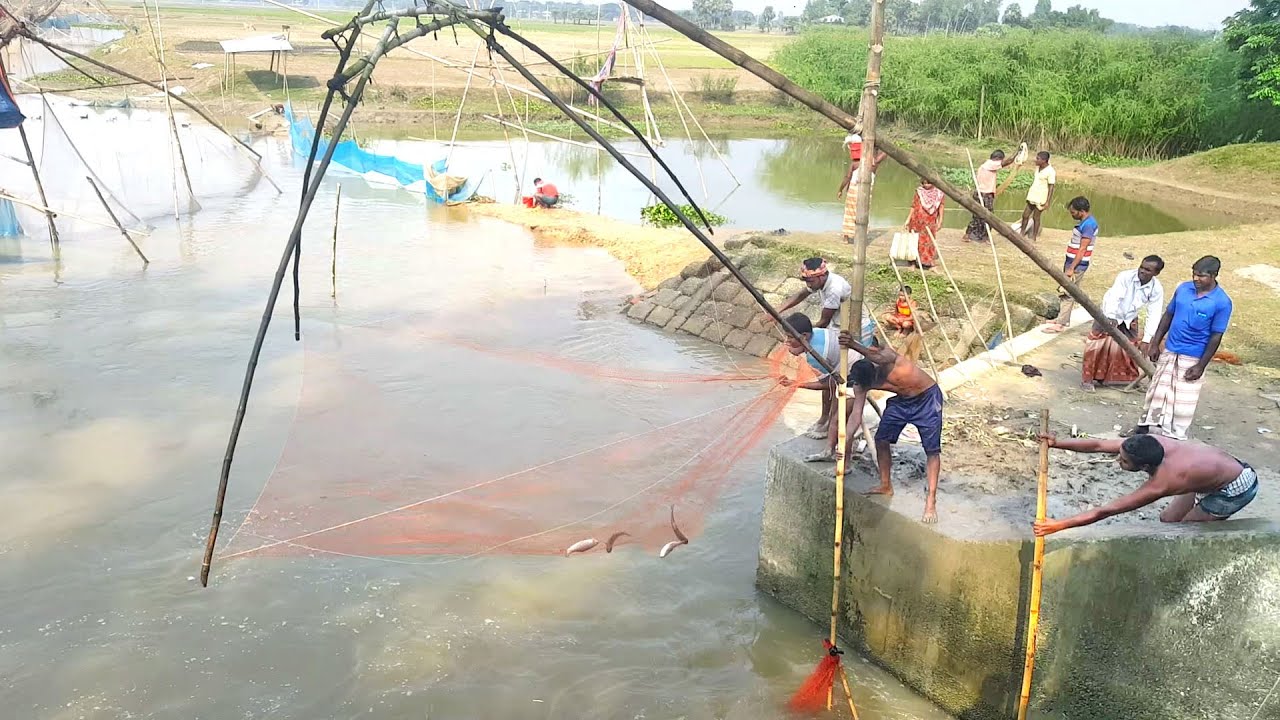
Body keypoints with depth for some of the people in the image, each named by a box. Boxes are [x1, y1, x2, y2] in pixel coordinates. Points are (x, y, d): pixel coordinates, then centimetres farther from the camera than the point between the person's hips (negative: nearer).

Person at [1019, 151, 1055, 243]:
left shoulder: (1050, 172, -19)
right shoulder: (1038, 167, 5)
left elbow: (1051, 187, -18)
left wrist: (1048, 201, -20)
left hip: (1041, 199, -8)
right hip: (1032, 196, 8)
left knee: (1036, 217, 3)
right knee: (1025, 215, 11)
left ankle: (1034, 237, 16)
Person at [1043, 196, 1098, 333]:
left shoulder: (1088, 224, -20)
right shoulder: (1085, 222, 11)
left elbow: (1082, 249, -22)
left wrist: (1071, 268, -21)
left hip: (1077, 265, -10)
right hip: (1072, 262, 10)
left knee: (1068, 293, -7)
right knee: (1068, 292, 16)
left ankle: (1060, 324, -4)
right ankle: (1062, 318, 25)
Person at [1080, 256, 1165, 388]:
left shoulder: (1157, 289, -19)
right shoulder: (1125, 276, -29)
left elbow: (1154, 315, -19)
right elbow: (1114, 297, -40)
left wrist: (1146, 340, -23)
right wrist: (1111, 318, -57)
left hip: (1129, 320, 4)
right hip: (1109, 315, -3)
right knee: (1097, 346, -7)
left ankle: (1127, 377, 35)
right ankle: (1089, 378, 7)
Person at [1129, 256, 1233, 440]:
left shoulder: (1222, 302, -15)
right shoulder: (1183, 288, -2)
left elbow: (1215, 336, -12)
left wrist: (1201, 366, -13)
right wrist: (1155, 344, 5)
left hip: (1192, 358, -4)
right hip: (1169, 351, 4)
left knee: (1183, 400, 4)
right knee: (1157, 390, 14)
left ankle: (1174, 436, 17)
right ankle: (1144, 425, 28)